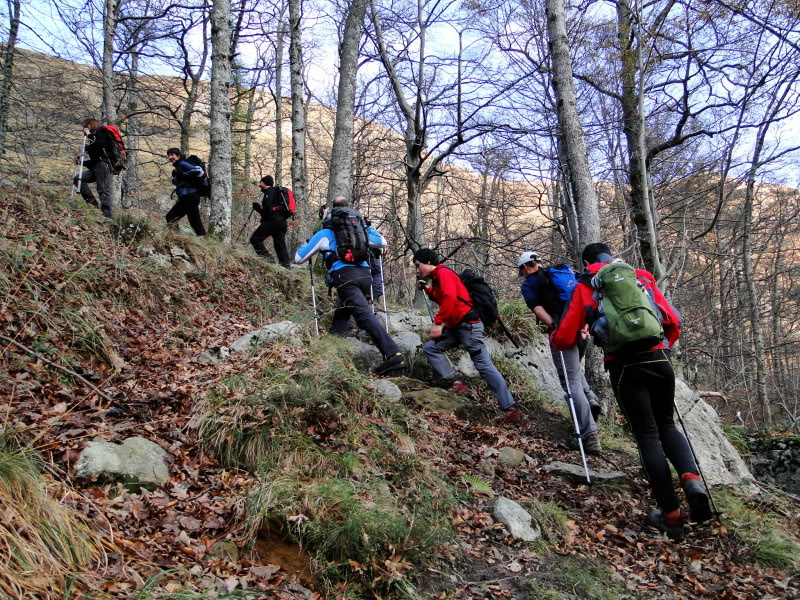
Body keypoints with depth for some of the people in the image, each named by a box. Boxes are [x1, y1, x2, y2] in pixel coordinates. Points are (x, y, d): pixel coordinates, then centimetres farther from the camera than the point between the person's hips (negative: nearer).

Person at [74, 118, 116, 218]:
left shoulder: (100, 132, 5)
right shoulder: (93, 137, 27)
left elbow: (101, 143, -20)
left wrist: (89, 135, -8)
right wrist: (81, 162, 18)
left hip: (103, 164, -9)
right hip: (96, 167, 9)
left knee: (103, 189, -15)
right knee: (78, 178, -4)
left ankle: (107, 215, -20)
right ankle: (92, 202, -8)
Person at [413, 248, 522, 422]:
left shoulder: (443, 273, -9)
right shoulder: (437, 277, 20)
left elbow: (450, 299, -23)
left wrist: (438, 323, -23)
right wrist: (428, 289, 17)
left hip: (468, 324, -10)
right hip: (455, 326, 10)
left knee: (484, 366, -10)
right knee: (430, 349, 5)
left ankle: (511, 408, -8)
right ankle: (456, 383, -2)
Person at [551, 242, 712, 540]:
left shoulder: (584, 287, 8)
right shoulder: (642, 278, 16)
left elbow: (564, 339, 7)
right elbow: (673, 321, 16)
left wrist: (553, 337, 30)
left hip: (624, 367, -3)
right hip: (659, 360, 3)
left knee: (647, 434, 6)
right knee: (666, 425, 21)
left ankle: (671, 514, 5)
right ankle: (691, 477, -5)